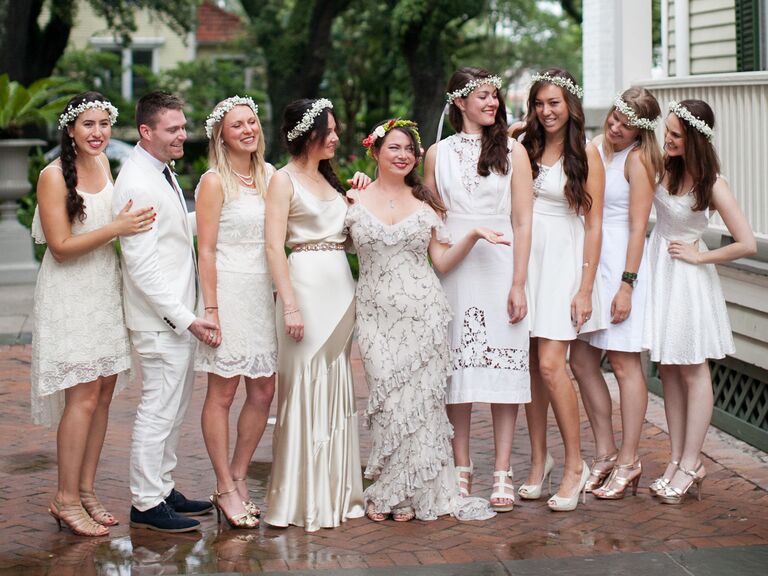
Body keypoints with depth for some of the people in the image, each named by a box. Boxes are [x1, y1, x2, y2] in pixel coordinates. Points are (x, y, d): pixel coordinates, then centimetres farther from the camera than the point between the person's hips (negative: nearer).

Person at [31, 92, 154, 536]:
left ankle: (86, 490, 17)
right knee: (83, 396, -8)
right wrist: (117, 228, -21)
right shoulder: (54, 175, -14)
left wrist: (133, 219, 8)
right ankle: (66, 499, 2)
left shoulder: (103, 162, 8)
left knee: (105, 392, 8)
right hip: (71, 295, -7)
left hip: (107, 290, 7)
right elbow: (61, 246, -16)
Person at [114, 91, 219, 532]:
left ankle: (163, 489, 27)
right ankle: (147, 504, 7)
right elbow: (140, 265, -22)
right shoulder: (138, 184, -19)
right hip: (160, 318, -10)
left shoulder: (163, 173, 12)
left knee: (175, 407, 16)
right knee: (159, 409, -3)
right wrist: (185, 317, -22)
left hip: (179, 314, 10)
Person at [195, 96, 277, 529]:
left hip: (262, 293, 7)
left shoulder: (269, 176, 13)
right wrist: (210, 309, -15)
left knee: (263, 392, 7)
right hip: (229, 291, -6)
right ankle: (226, 490, 7)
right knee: (223, 393, 0)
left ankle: (239, 478, 21)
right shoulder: (215, 182, -5)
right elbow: (206, 250, -9)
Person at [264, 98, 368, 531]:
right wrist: (289, 305, -19)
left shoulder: (330, 179, 18)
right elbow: (275, 246, -11)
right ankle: (302, 499, 2)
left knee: (337, 390, 10)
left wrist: (358, 199, 8)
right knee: (305, 390, -5)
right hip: (306, 284, -7)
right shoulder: (285, 180, -3)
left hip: (341, 288, 7)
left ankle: (336, 492, 17)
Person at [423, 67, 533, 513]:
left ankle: (503, 474, 4)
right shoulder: (438, 154, 9)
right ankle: (462, 470, 12)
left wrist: (519, 283, -8)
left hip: (499, 264, -1)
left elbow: (522, 222, -1)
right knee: (458, 366, 3)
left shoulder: (512, 150, 4)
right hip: (452, 270, 2)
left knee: (503, 366, -2)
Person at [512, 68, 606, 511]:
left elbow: (593, 225, -3)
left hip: (563, 261, -4)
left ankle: (575, 465, -1)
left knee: (550, 365, -12)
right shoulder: (525, 150, 10)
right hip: (525, 259, 4)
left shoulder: (586, 154, 0)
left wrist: (585, 288, -8)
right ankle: (539, 459, 15)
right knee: (531, 365, 4)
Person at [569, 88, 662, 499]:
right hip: (587, 261, 7)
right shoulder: (595, 148, 11)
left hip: (621, 263, -7)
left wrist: (627, 284, -16)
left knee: (624, 362, -2)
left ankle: (628, 461, 6)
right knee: (581, 360, 7)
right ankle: (605, 453, 18)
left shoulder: (637, 159, -9)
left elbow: (638, 227, -13)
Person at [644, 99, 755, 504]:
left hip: (687, 278, -6)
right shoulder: (663, 166, -1)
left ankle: (690, 465, 10)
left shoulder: (712, 184, -16)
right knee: (668, 371, 10)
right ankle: (677, 460, 17)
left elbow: (747, 245, -19)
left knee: (693, 372, 4)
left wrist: (700, 256, -12)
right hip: (657, 270, 6)